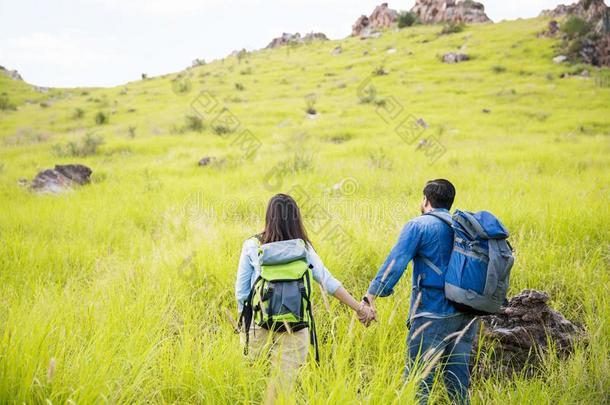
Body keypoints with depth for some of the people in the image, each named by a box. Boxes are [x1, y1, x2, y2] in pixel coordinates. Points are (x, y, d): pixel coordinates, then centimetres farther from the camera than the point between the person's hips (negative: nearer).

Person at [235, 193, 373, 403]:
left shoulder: (252, 246, -2)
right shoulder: (303, 247, 2)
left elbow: (241, 291, 1)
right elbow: (329, 282, 2)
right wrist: (359, 307, 9)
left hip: (258, 327, -1)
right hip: (293, 330, 1)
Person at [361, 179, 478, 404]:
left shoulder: (419, 226, -3)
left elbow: (394, 263, -13)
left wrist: (370, 297, -17)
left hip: (434, 315, -6)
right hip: (466, 315, 6)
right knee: (458, 380, 12)